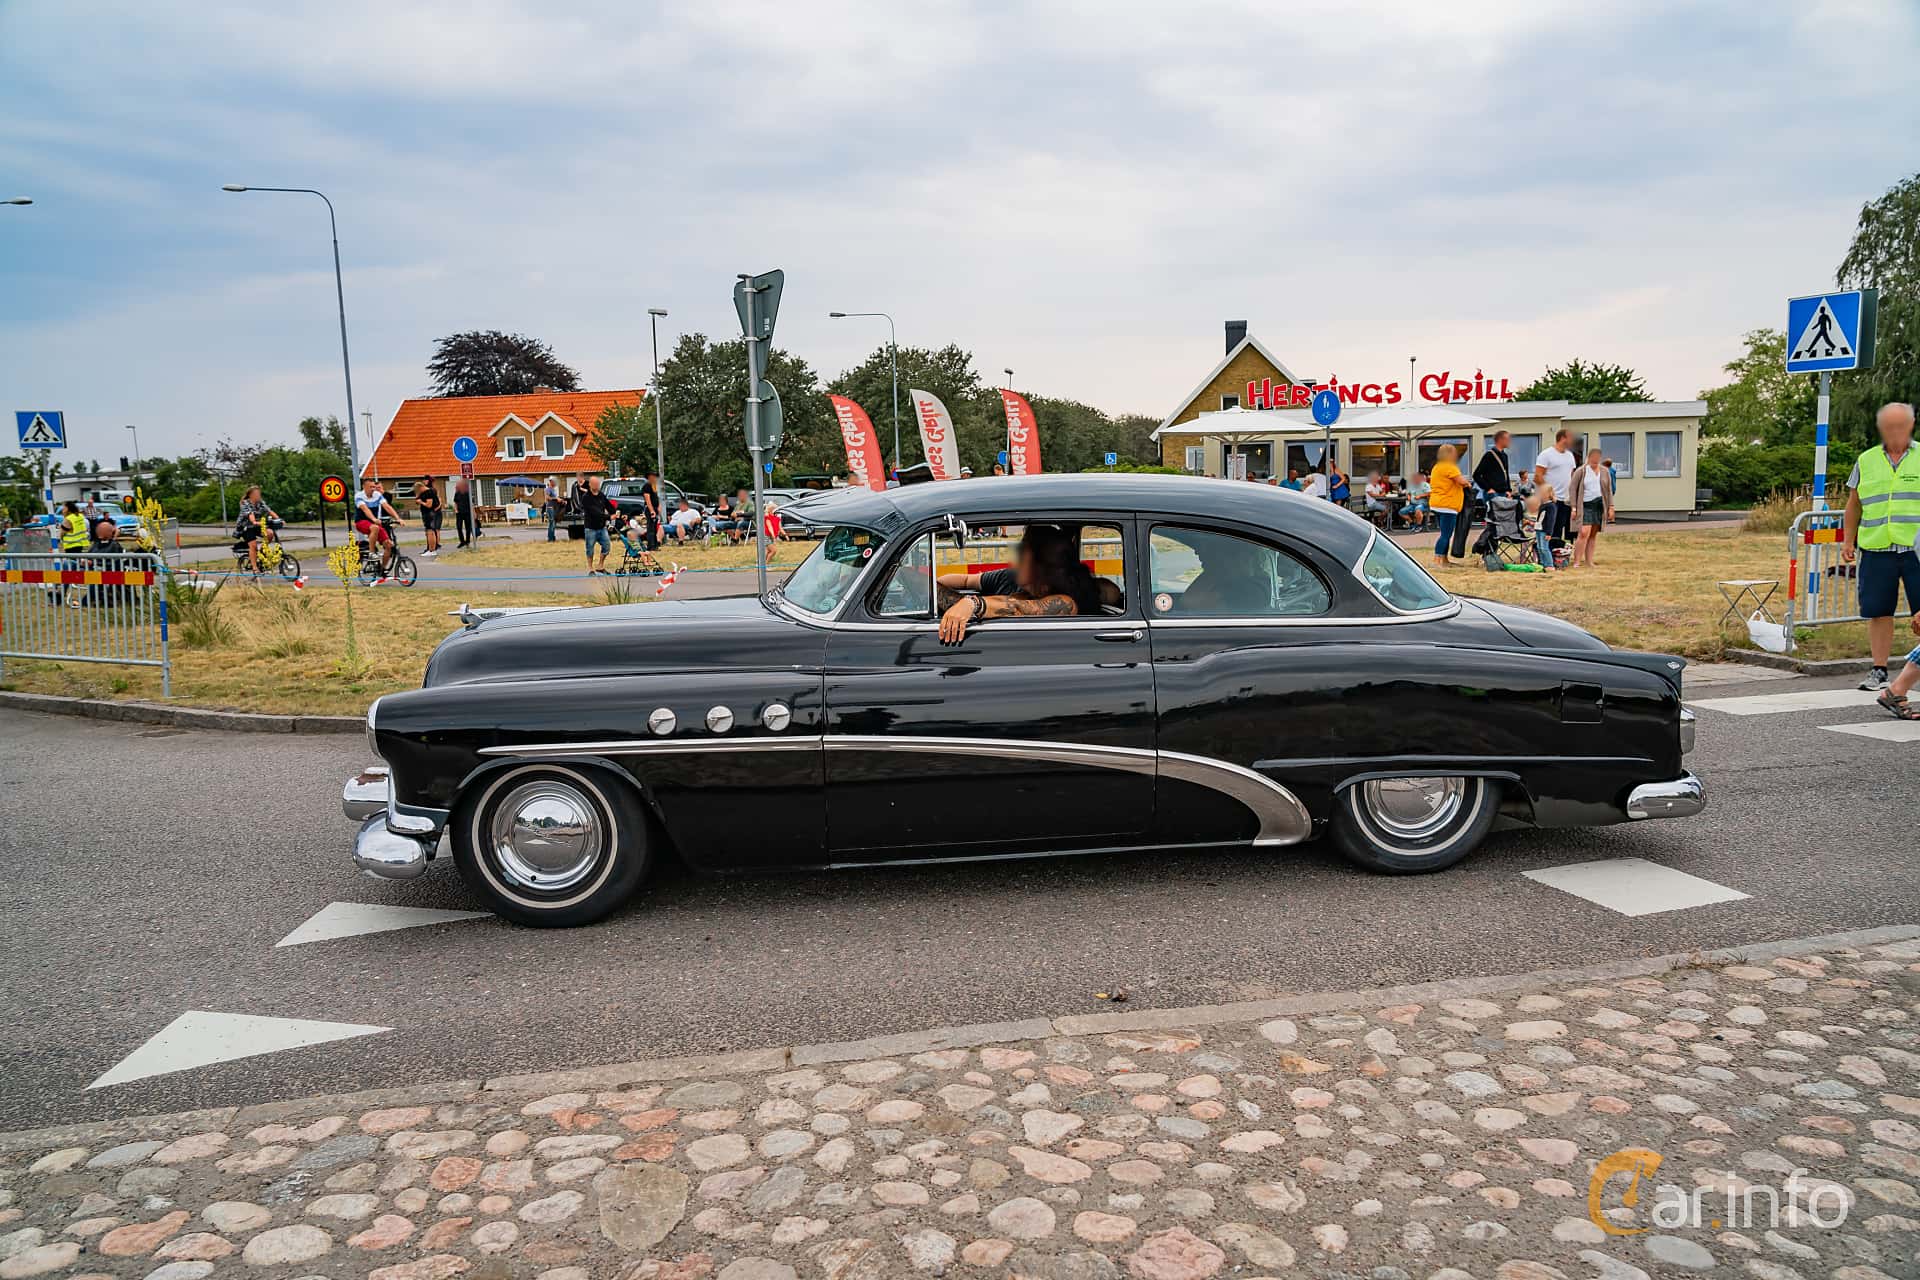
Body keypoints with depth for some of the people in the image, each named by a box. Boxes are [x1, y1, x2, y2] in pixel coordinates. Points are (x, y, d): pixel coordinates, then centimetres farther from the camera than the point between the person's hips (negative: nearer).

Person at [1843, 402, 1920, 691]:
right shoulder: (1866, 461, 12)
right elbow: (1854, 505, 17)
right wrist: (1848, 541, 11)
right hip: (1877, 550, 2)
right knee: (1878, 612, 4)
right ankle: (1879, 671, 12)